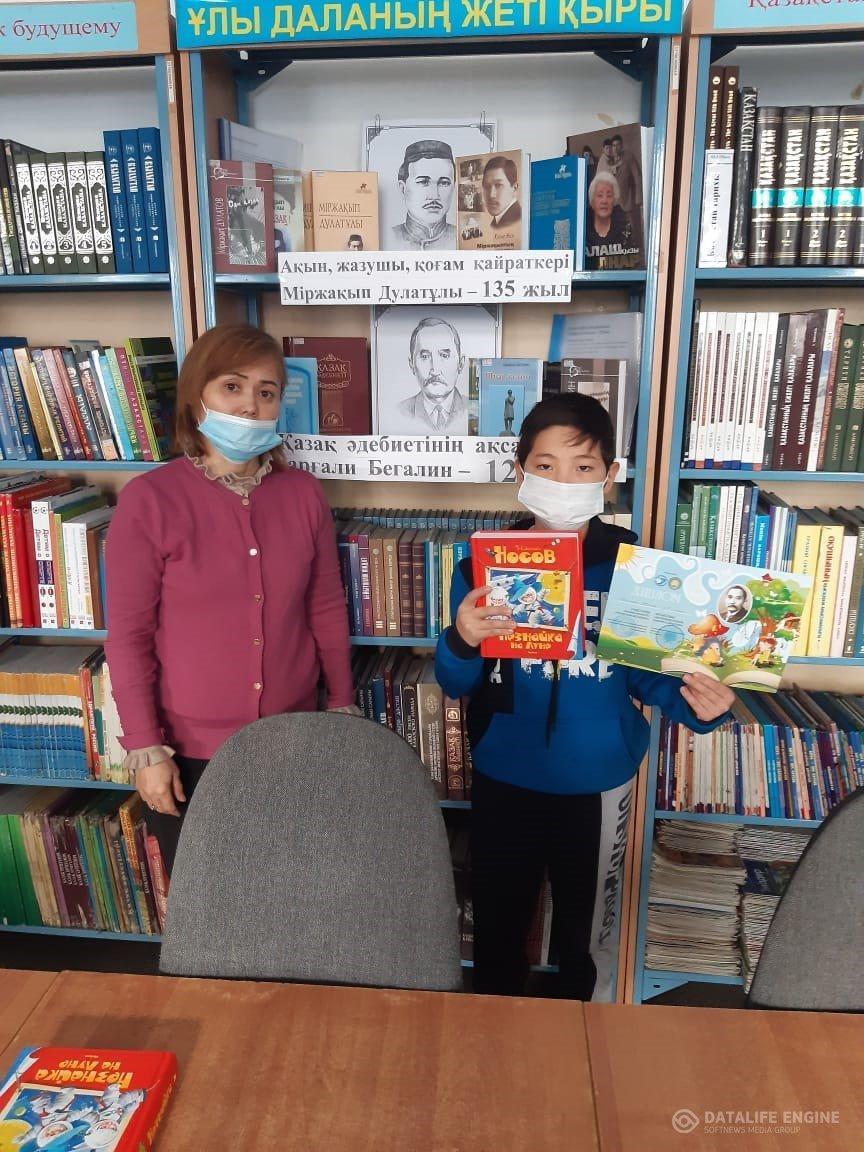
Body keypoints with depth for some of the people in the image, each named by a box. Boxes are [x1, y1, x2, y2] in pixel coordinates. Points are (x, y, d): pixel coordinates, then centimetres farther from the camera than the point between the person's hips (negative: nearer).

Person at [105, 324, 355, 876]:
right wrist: (145, 749, -9)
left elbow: (326, 610, 4)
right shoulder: (149, 500, -13)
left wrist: (343, 709, 7)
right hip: (191, 752, -2)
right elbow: (128, 635, -9)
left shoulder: (304, 493, -3)